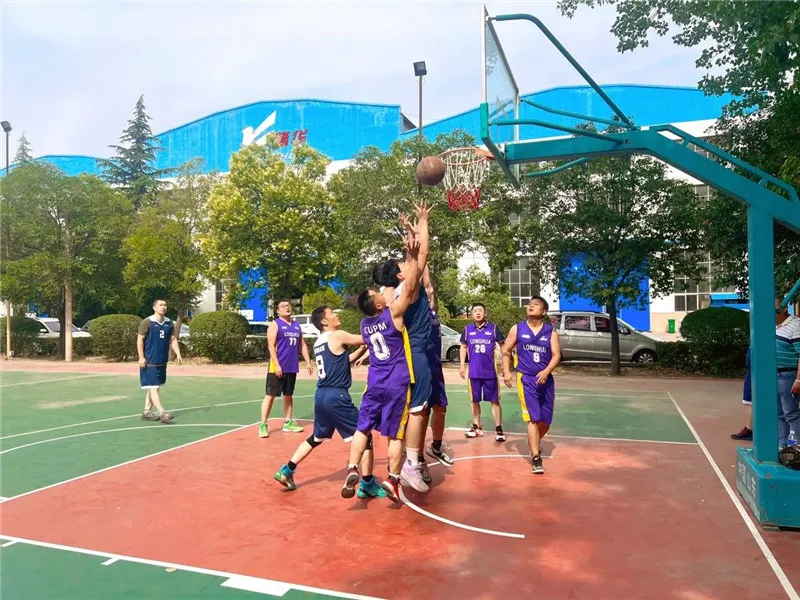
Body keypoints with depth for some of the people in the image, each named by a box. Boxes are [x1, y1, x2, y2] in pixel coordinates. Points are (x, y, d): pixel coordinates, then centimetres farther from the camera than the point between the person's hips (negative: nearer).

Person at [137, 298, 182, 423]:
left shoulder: (169, 323, 7)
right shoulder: (147, 322, -9)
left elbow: (173, 340, 10)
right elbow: (140, 340, -9)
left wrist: (178, 354, -2)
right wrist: (141, 357, -15)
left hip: (162, 361, 7)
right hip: (149, 361, -7)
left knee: (156, 386, 12)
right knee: (153, 387, -8)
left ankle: (147, 412, 22)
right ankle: (162, 413, -13)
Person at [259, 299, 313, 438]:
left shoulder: (297, 325, 14)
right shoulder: (275, 324, -5)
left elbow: (302, 345, 18)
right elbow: (271, 346, -13)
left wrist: (308, 362, 10)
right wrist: (276, 365, -21)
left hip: (292, 367, 6)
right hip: (278, 367, -6)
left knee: (289, 395, 13)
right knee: (270, 395, -3)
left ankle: (288, 422, 22)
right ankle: (263, 424, 1)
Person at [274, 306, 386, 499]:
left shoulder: (318, 342, 16)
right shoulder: (338, 336, -9)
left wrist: (360, 351, 23)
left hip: (321, 395, 9)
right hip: (336, 396, -9)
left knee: (316, 438, 26)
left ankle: (286, 471, 26)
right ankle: (367, 485, 4)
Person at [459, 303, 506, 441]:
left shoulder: (493, 328, -2)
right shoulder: (467, 329, 4)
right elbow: (463, 347, 13)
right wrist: (462, 366, 8)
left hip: (491, 371, -2)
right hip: (474, 372, 2)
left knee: (495, 401, 2)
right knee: (475, 401, 11)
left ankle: (499, 429, 9)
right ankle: (477, 427, 24)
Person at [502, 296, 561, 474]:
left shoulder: (551, 331, 1)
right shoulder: (517, 329, 1)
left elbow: (556, 355, -7)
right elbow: (506, 351, 7)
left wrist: (546, 371, -24)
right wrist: (506, 372, -5)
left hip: (545, 379, 2)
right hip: (526, 378, -2)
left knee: (545, 420, 11)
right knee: (532, 418, -11)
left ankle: (534, 443, 41)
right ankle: (536, 457, -5)